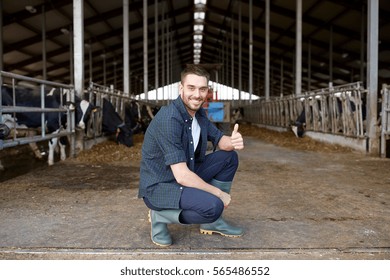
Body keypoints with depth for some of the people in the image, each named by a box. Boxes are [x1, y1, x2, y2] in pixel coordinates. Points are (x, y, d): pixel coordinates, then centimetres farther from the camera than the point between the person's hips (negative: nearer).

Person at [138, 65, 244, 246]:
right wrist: (219, 193, -18)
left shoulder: (199, 113, 1)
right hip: (159, 186, -9)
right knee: (213, 205, -29)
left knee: (229, 157, 3)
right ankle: (161, 215, -3)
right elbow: (181, 175, -29)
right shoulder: (169, 119, -27)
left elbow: (219, 140, 9)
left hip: (186, 175, 9)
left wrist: (233, 141, -17)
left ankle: (212, 222, 11)